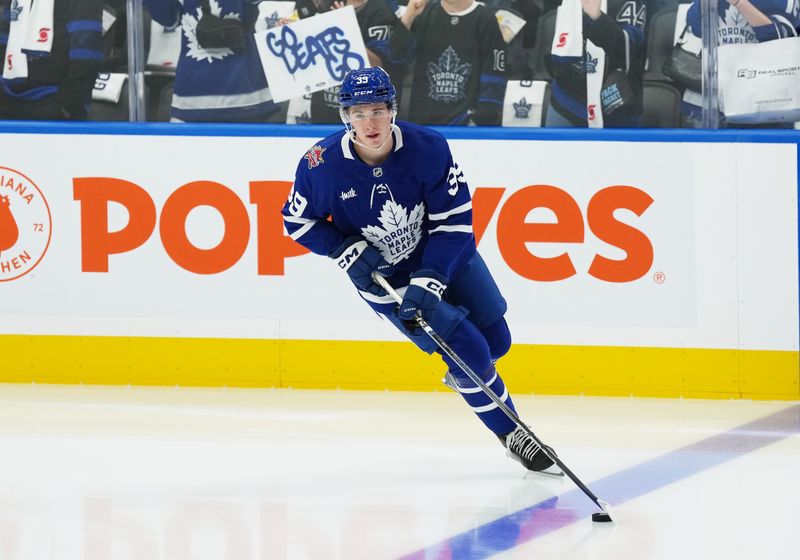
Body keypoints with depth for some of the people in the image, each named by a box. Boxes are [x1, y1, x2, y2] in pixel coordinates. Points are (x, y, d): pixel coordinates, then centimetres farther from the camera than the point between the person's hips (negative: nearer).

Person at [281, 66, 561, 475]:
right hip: (383, 278, -2)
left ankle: (464, 375, 47)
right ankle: (511, 434, 10)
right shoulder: (322, 165, -23)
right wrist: (347, 251, -19)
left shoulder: (428, 149, -24)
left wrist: (427, 283, -28)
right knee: (469, 350, -11)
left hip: (446, 257, 2)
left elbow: (454, 220, -20)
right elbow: (297, 220, -5)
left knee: (496, 341, 11)